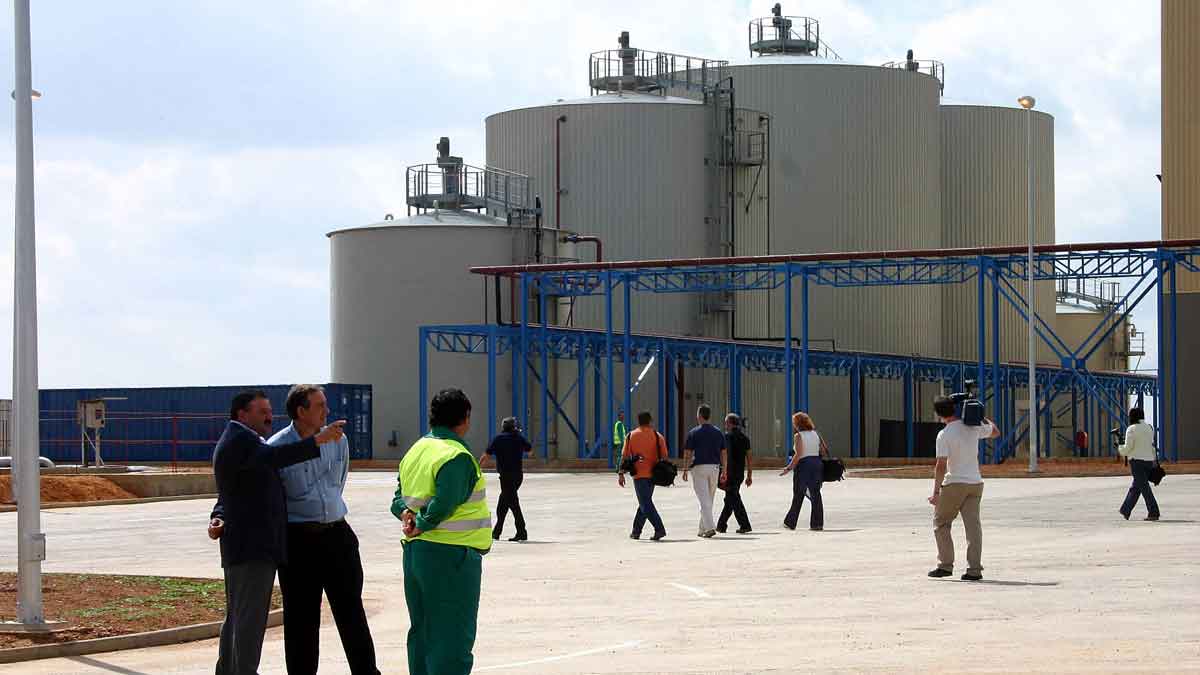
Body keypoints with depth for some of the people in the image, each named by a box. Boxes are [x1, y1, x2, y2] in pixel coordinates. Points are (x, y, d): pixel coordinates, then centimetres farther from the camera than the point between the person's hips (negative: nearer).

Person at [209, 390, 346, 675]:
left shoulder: (243, 440, 22)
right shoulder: (238, 438, -12)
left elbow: (227, 495, 23)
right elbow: (273, 457, -31)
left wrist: (217, 518, 2)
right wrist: (318, 440, -37)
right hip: (252, 546, -11)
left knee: (236, 617, 15)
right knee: (251, 618, -10)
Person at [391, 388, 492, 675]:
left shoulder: (416, 450, 13)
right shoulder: (458, 457, -16)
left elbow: (399, 496, 14)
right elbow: (444, 504, -25)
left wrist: (406, 513, -5)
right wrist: (421, 526, -10)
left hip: (414, 552, 9)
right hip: (450, 554, -9)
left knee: (421, 631, 17)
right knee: (452, 639, -5)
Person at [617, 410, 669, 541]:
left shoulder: (631, 436, 1)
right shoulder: (657, 436, 3)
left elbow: (624, 456, -2)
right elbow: (664, 457, -1)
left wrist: (621, 474, -1)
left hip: (639, 475, -3)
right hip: (653, 475, 3)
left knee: (646, 504, -5)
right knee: (645, 502, 16)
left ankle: (659, 529, -19)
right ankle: (636, 531, 22)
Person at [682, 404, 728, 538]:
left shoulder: (694, 433, -6)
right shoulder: (718, 432, 7)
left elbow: (687, 454, -6)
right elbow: (724, 454, 7)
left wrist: (685, 470, 2)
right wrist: (724, 471, 12)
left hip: (699, 468, -5)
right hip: (714, 467, 5)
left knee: (704, 499, -8)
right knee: (709, 499, 14)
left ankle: (709, 527, -22)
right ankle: (702, 529, 22)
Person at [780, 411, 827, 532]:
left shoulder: (798, 436, -9)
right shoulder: (815, 434, 9)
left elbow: (798, 455, -17)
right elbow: (823, 451, 9)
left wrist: (789, 468, -13)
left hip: (803, 464, -5)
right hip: (816, 463, 5)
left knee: (798, 496, 4)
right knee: (816, 494, 5)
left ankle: (791, 522, 12)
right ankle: (818, 523, 1)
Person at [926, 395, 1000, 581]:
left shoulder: (944, 435, -14)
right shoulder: (974, 428, 2)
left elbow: (941, 466, -17)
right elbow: (995, 432, 22)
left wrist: (936, 492, -13)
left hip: (954, 484, -5)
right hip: (975, 483, 5)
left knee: (941, 523, 11)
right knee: (973, 526, 3)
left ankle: (945, 565, 7)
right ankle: (974, 569, -2)